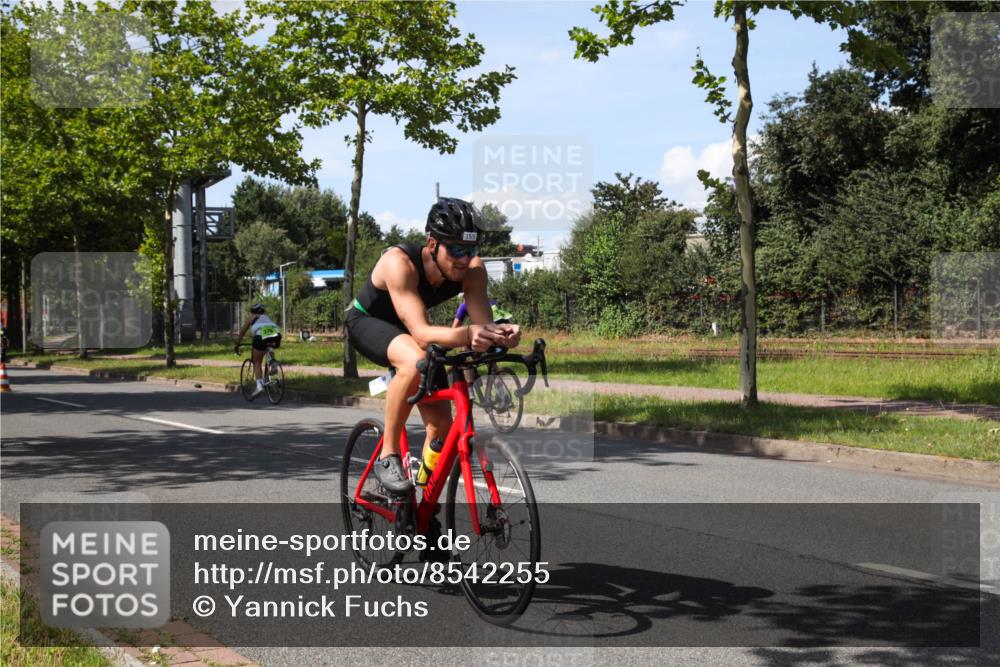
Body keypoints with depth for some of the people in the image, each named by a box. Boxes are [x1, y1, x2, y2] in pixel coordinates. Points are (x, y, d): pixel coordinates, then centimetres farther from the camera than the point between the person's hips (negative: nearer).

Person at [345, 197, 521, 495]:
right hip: (366, 322, -5)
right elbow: (421, 332, -46)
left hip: (405, 330, 5)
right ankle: (388, 457, -23)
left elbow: (483, 324, -30)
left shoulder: (473, 269, -23)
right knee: (415, 361, -39)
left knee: (442, 425, -6)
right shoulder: (399, 262, -38)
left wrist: (501, 333, -54)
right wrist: (465, 335, -65)